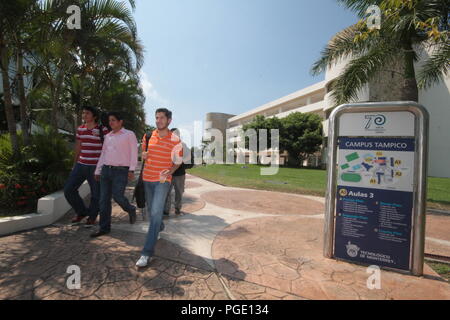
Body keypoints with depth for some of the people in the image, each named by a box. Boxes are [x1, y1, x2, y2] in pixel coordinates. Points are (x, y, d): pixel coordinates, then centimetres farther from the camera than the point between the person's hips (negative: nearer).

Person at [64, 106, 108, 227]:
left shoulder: (102, 130, -8)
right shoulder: (80, 129, 9)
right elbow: (78, 147, 18)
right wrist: (74, 164, 19)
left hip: (96, 166, -5)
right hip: (81, 165, 6)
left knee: (96, 194, 4)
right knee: (69, 190, 6)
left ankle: (92, 217, 26)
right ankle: (81, 212, 27)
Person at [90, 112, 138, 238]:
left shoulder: (129, 134, 1)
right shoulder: (108, 136, 18)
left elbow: (134, 152, -6)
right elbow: (103, 154, 21)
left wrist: (132, 170, -16)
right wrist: (97, 171, 17)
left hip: (121, 171, -6)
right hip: (106, 170, 6)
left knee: (117, 196, -13)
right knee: (104, 199, 4)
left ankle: (131, 210, 19)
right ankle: (104, 227, 14)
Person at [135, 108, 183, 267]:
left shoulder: (175, 140, -6)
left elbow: (177, 162, 1)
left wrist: (169, 172, -19)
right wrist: (143, 155, -6)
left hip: (163, 180, -5)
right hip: (147, 178, 5)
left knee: (156, 213, -12)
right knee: (150, 210, 19)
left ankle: (147, 253, -8)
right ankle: (159, 228, 49)